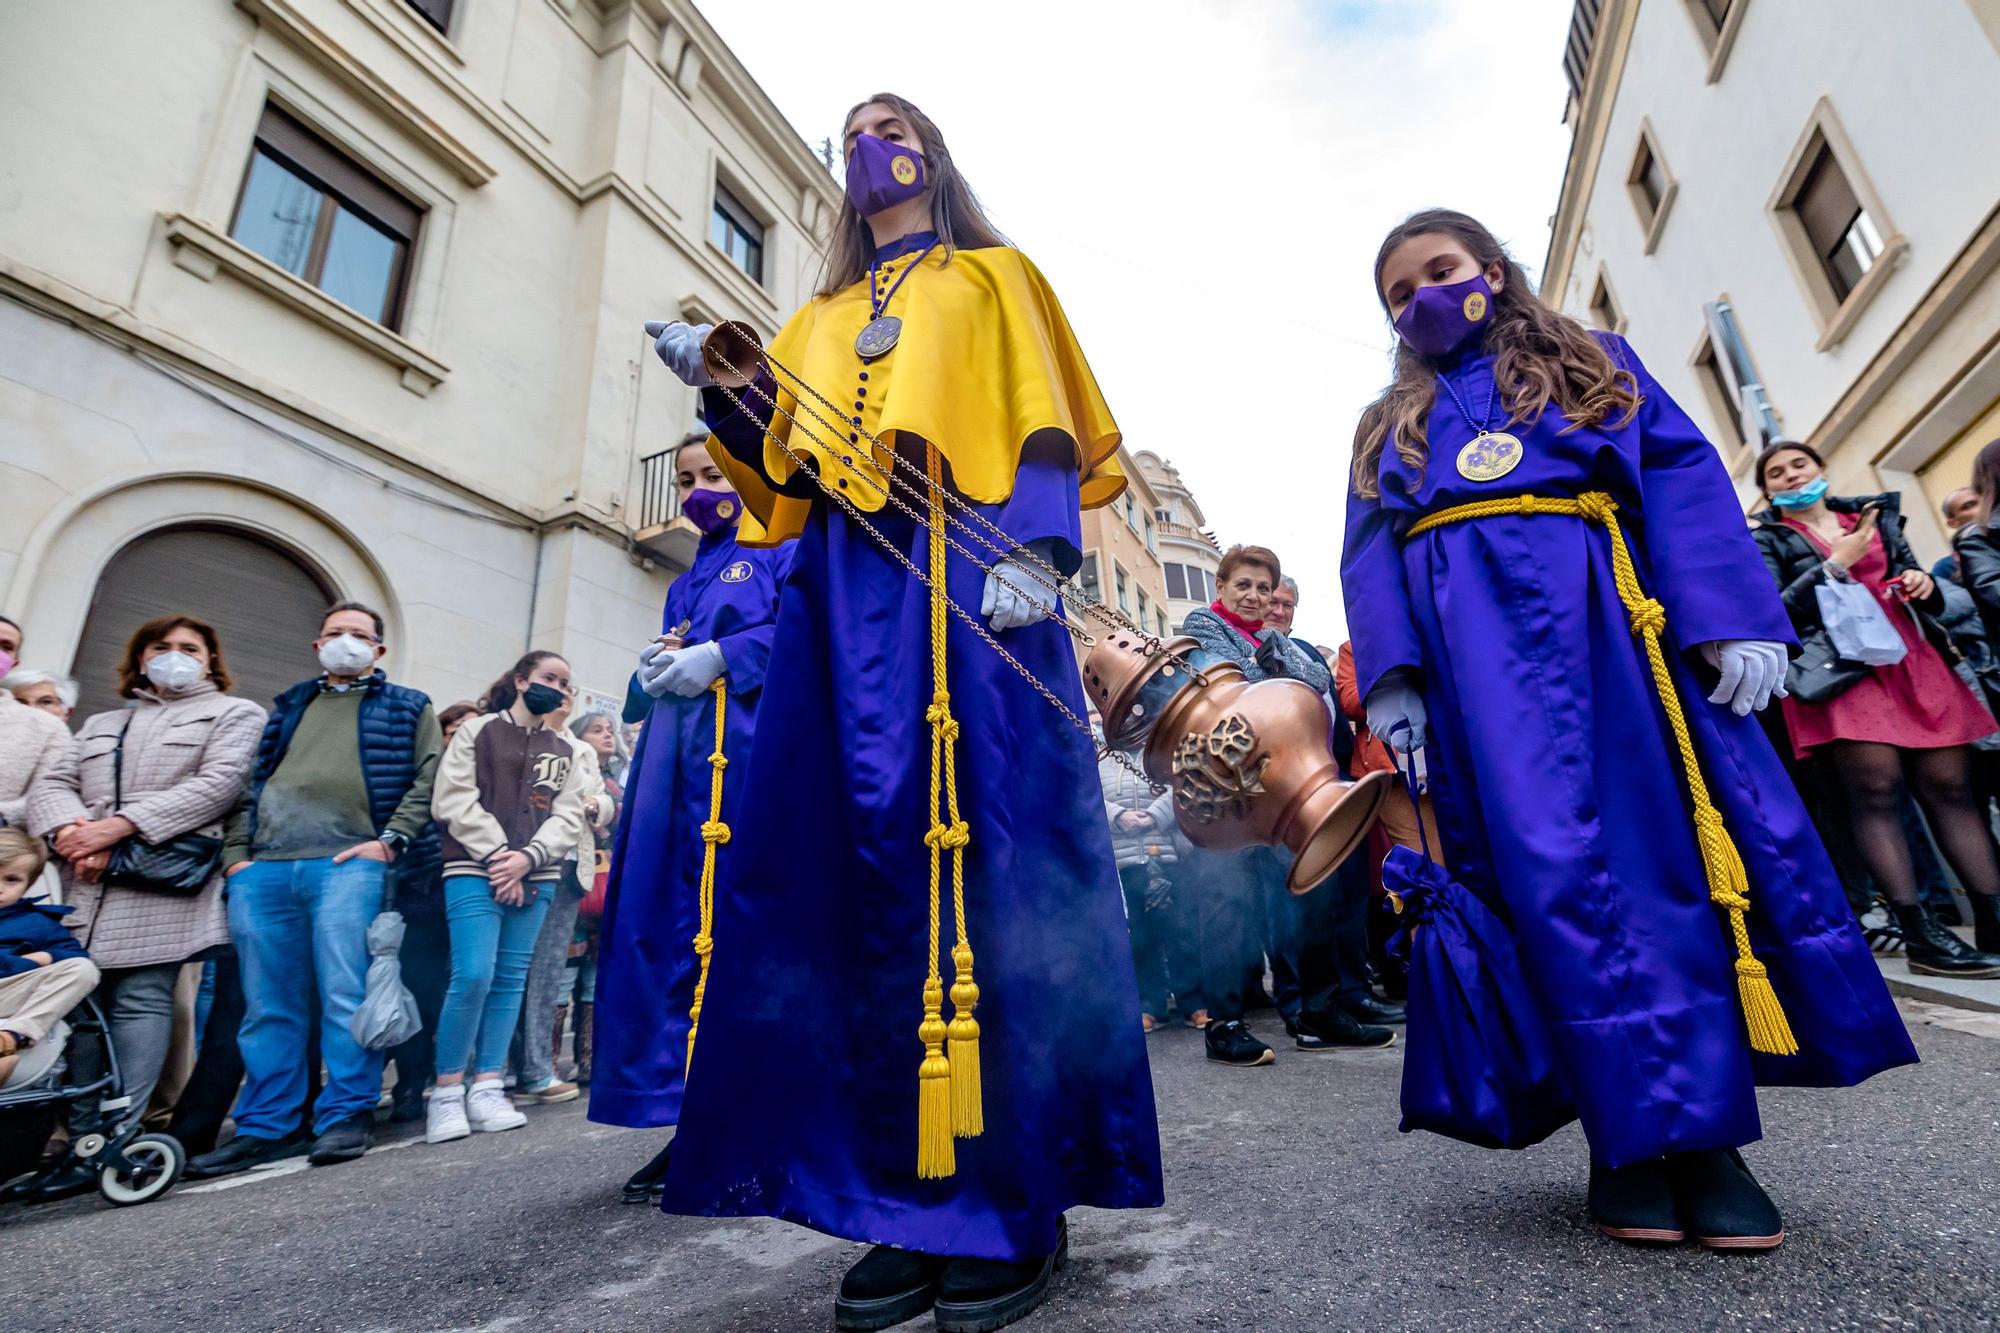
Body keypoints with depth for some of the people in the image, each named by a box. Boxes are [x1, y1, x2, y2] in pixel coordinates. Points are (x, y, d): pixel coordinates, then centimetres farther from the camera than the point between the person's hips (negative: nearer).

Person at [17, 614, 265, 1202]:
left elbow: (217, 784, -5)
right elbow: (52, 784, 15)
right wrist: (71, 829, -8)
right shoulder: (100, 724, 28)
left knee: (140, 1000, -10)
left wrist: (121, 825, -13)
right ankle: (84, 1139, 5)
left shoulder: (234, 713, 11)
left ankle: (111, 1146, -8)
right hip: (87, 884, 5)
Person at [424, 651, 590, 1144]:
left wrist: (527, 857, -11)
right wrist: (498, 856, -12)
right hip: (475, 870, -3)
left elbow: (569, 815, 6)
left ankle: (487, 1089, 11)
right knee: (474, 975, -13)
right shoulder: (477, 731, 7)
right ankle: (447, 1093, 2)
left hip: (536, 877, 3)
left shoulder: (569, 751, 15)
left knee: (511, 979, 4)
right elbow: (453, 801, -3)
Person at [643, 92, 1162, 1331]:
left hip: (969, 570, -4)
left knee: (994, 856, -12)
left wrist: (1037, 544, -12)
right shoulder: (816, 325, 33)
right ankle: (915, 1201, 3)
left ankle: (1020, 1202, -1)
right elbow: (779, 483, 23)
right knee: (869, 863, -6)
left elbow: (1042, 416, 5)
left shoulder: (992, 276, 23)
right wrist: (725, 389, 7)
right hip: (846, 587, 4)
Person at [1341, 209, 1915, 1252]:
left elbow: (1684, 480, 8)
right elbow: (1369, 559, 11)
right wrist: (1388, 679, -5)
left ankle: (1709, 1137, 6)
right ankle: (1632, 1138, -1)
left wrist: (1733, 618, -8)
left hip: (1613, 622, 1)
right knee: (1553, 868, -8)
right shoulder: (1387, 426, 24)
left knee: (1674, 844, -4)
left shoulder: (1596, 366, 22)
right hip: (1478, 649, 0)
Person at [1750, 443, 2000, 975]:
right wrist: (1836, 564, -7)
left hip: (1911, 653, 5)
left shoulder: (1876, 514, 21)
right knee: (1877, 788, -13)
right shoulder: (1767, 540, 7)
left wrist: (1925, 585, 2)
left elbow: (1911, 575, 24)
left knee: (1949, 784, -1)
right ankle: (1919, 934, -10)